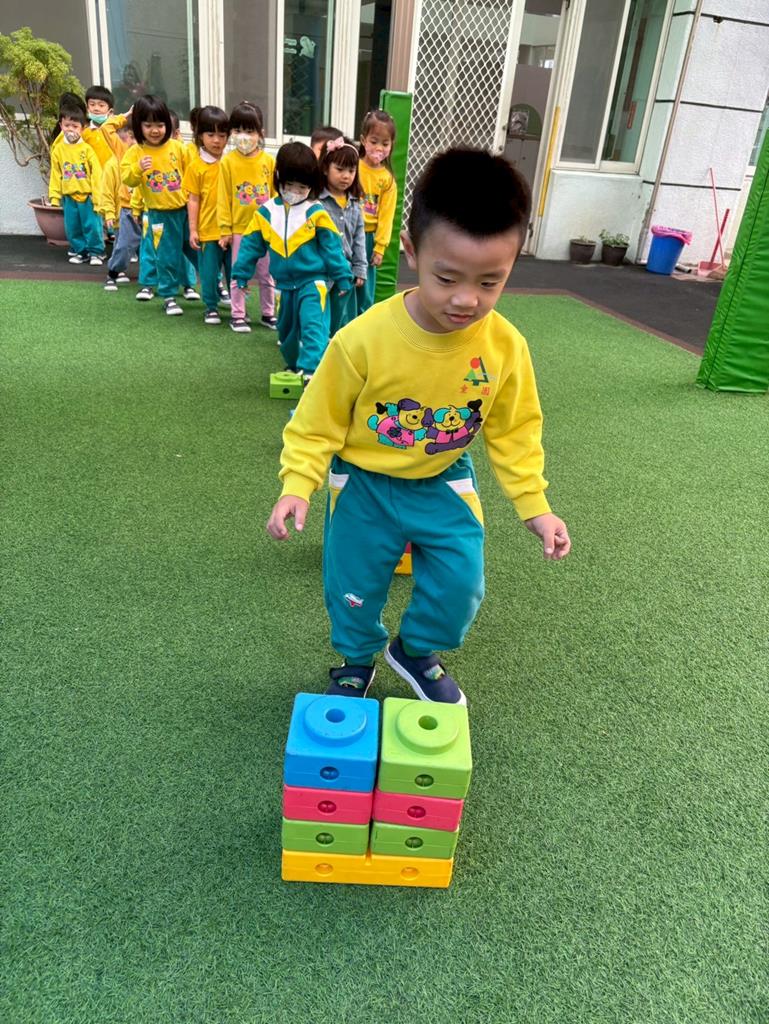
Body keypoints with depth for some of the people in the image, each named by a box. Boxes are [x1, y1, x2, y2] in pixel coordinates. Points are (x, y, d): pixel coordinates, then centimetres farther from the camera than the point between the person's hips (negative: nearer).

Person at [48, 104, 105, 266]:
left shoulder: (86, 148, -5)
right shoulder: (58, 150, 3)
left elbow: (96, 173, -6)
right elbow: (55, 175, 7)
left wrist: (97, 196, -9)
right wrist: (54, 196, 4)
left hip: (88, 195, -3)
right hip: (69, 196, 3)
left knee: (92, 225, -1)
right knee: (73, 227, 8)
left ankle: (95, 252, 14)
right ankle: (79, 251, 22)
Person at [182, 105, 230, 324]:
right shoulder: (196, 166, 0)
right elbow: (193, 200, 1)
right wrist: (192, 230, -3)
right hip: (207, 230, -1)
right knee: (209, 272, 6)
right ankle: (211, 308, 21)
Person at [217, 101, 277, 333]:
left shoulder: (268, 161, -1)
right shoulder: (228, 161, -4)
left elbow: (275, 195, 3)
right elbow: (223, 198, -3)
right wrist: (225, 229, -6)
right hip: (239, 228, -1)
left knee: (267, 274, 11)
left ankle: (268, 313, 24)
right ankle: (237, 315, 17)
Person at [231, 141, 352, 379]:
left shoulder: (316, 213, -8)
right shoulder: (266, 212, 1)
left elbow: (332, 247, -4)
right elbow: (251, 244, 7)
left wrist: (342, 277, -3)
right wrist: (241, 274, 8)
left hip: (312, 281, -5)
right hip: (284, 284, 5)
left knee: (313, 325, -22)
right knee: (286, 330, 18)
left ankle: (310, 369, -26)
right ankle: (294, 366, 38)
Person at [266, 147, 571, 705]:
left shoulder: (506, 345, -18)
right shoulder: (364, 338, -28)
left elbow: (515, 432, -3)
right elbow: (319, 420, -14)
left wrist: (535, 505, -4)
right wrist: (298, 485, -21)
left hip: (445, 484, 2)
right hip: (364, 484, -2)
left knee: (460, 583, 1)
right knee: (353, 585, 10)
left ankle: (416, 650, 33)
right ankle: (358, 658, 42)